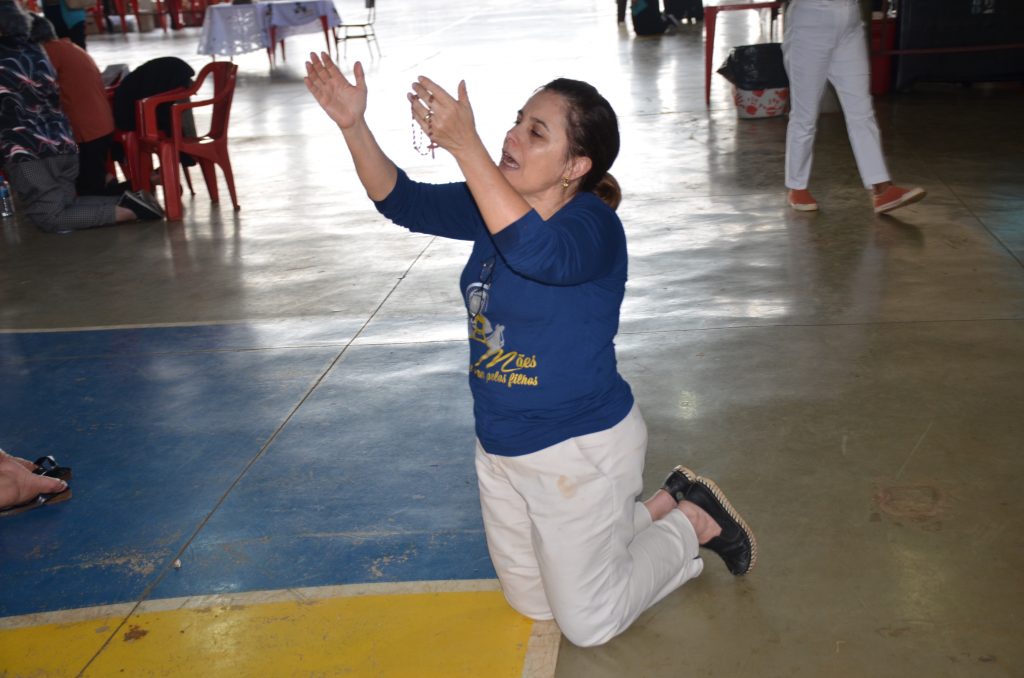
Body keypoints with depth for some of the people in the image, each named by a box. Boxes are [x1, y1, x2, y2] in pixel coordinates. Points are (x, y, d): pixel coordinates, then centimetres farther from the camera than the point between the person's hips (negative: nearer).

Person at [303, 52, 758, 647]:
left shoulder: (595, 225, -24)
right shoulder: (497, 204, -1)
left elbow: (537, 251, -45)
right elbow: (402, 200, -2)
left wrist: (465, 146, -49)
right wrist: (353, 125, -16)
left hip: (580, 451, -8)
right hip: (500, 449, 8)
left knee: (588, 625, 9)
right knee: (532, 603, 24)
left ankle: (696, 522, 27)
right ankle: (664, 507, 34)